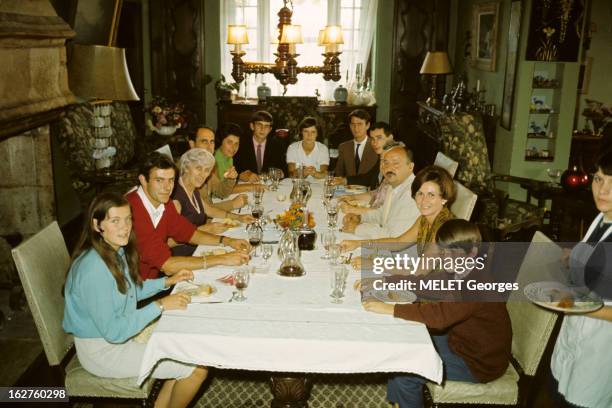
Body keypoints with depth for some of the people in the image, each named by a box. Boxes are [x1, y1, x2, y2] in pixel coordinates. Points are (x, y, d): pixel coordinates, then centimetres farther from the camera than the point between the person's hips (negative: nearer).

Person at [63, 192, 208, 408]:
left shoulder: (117, 251, -3)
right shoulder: (93, 269, -29)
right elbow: (113, 332, -27)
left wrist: (167, 281, 4)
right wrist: (160, 306, -23)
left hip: (123, 331, 9)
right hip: (102, 350, -9)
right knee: (197, 369, -9)